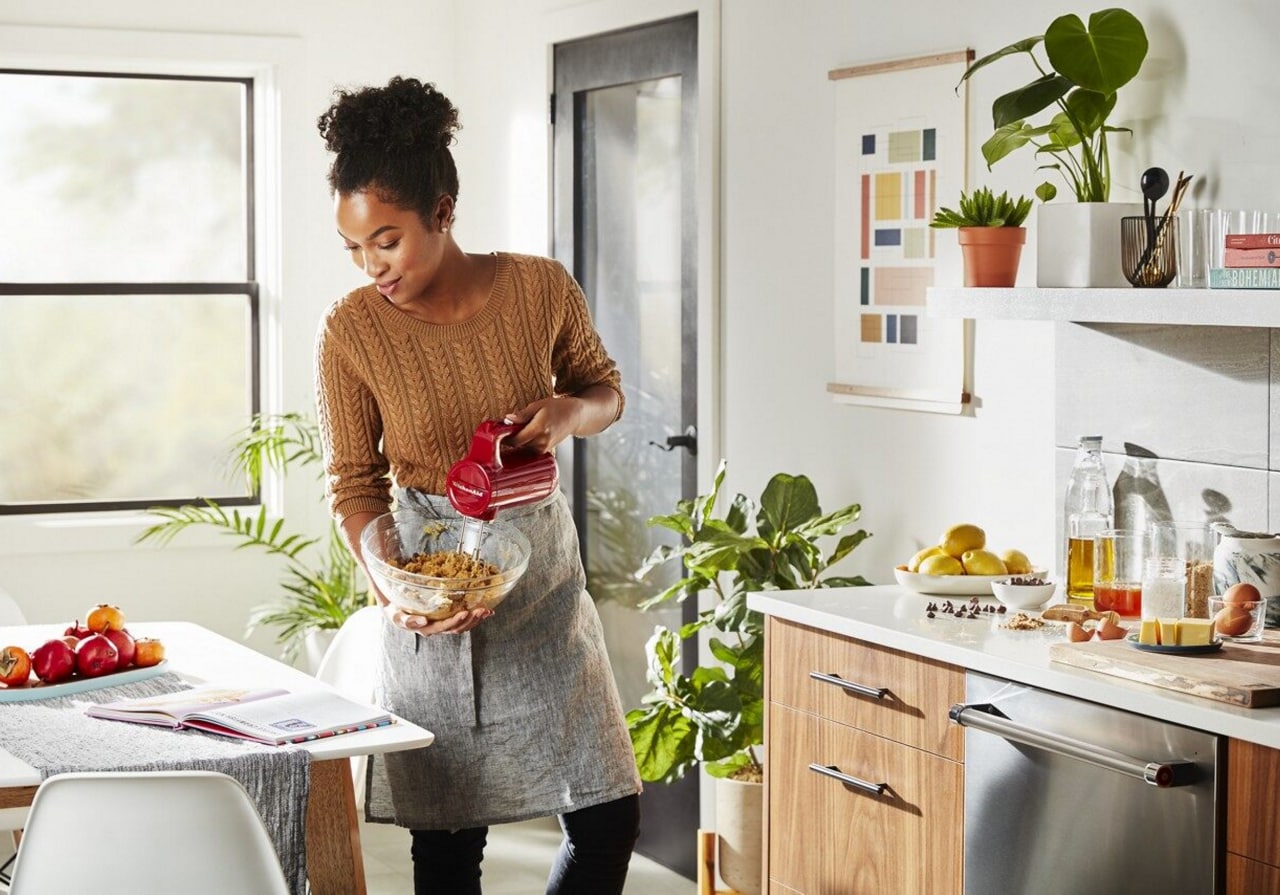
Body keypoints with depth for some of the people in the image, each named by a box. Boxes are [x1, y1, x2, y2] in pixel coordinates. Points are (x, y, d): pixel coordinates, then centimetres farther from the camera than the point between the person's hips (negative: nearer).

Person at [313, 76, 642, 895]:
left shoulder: (541, 288, -10)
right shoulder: (351, 330, -13)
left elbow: (605, 388, 8)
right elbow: (354, 482, -5)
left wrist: (570, 412, -16)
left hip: (542, 568, 2)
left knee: (609, 820, 2)